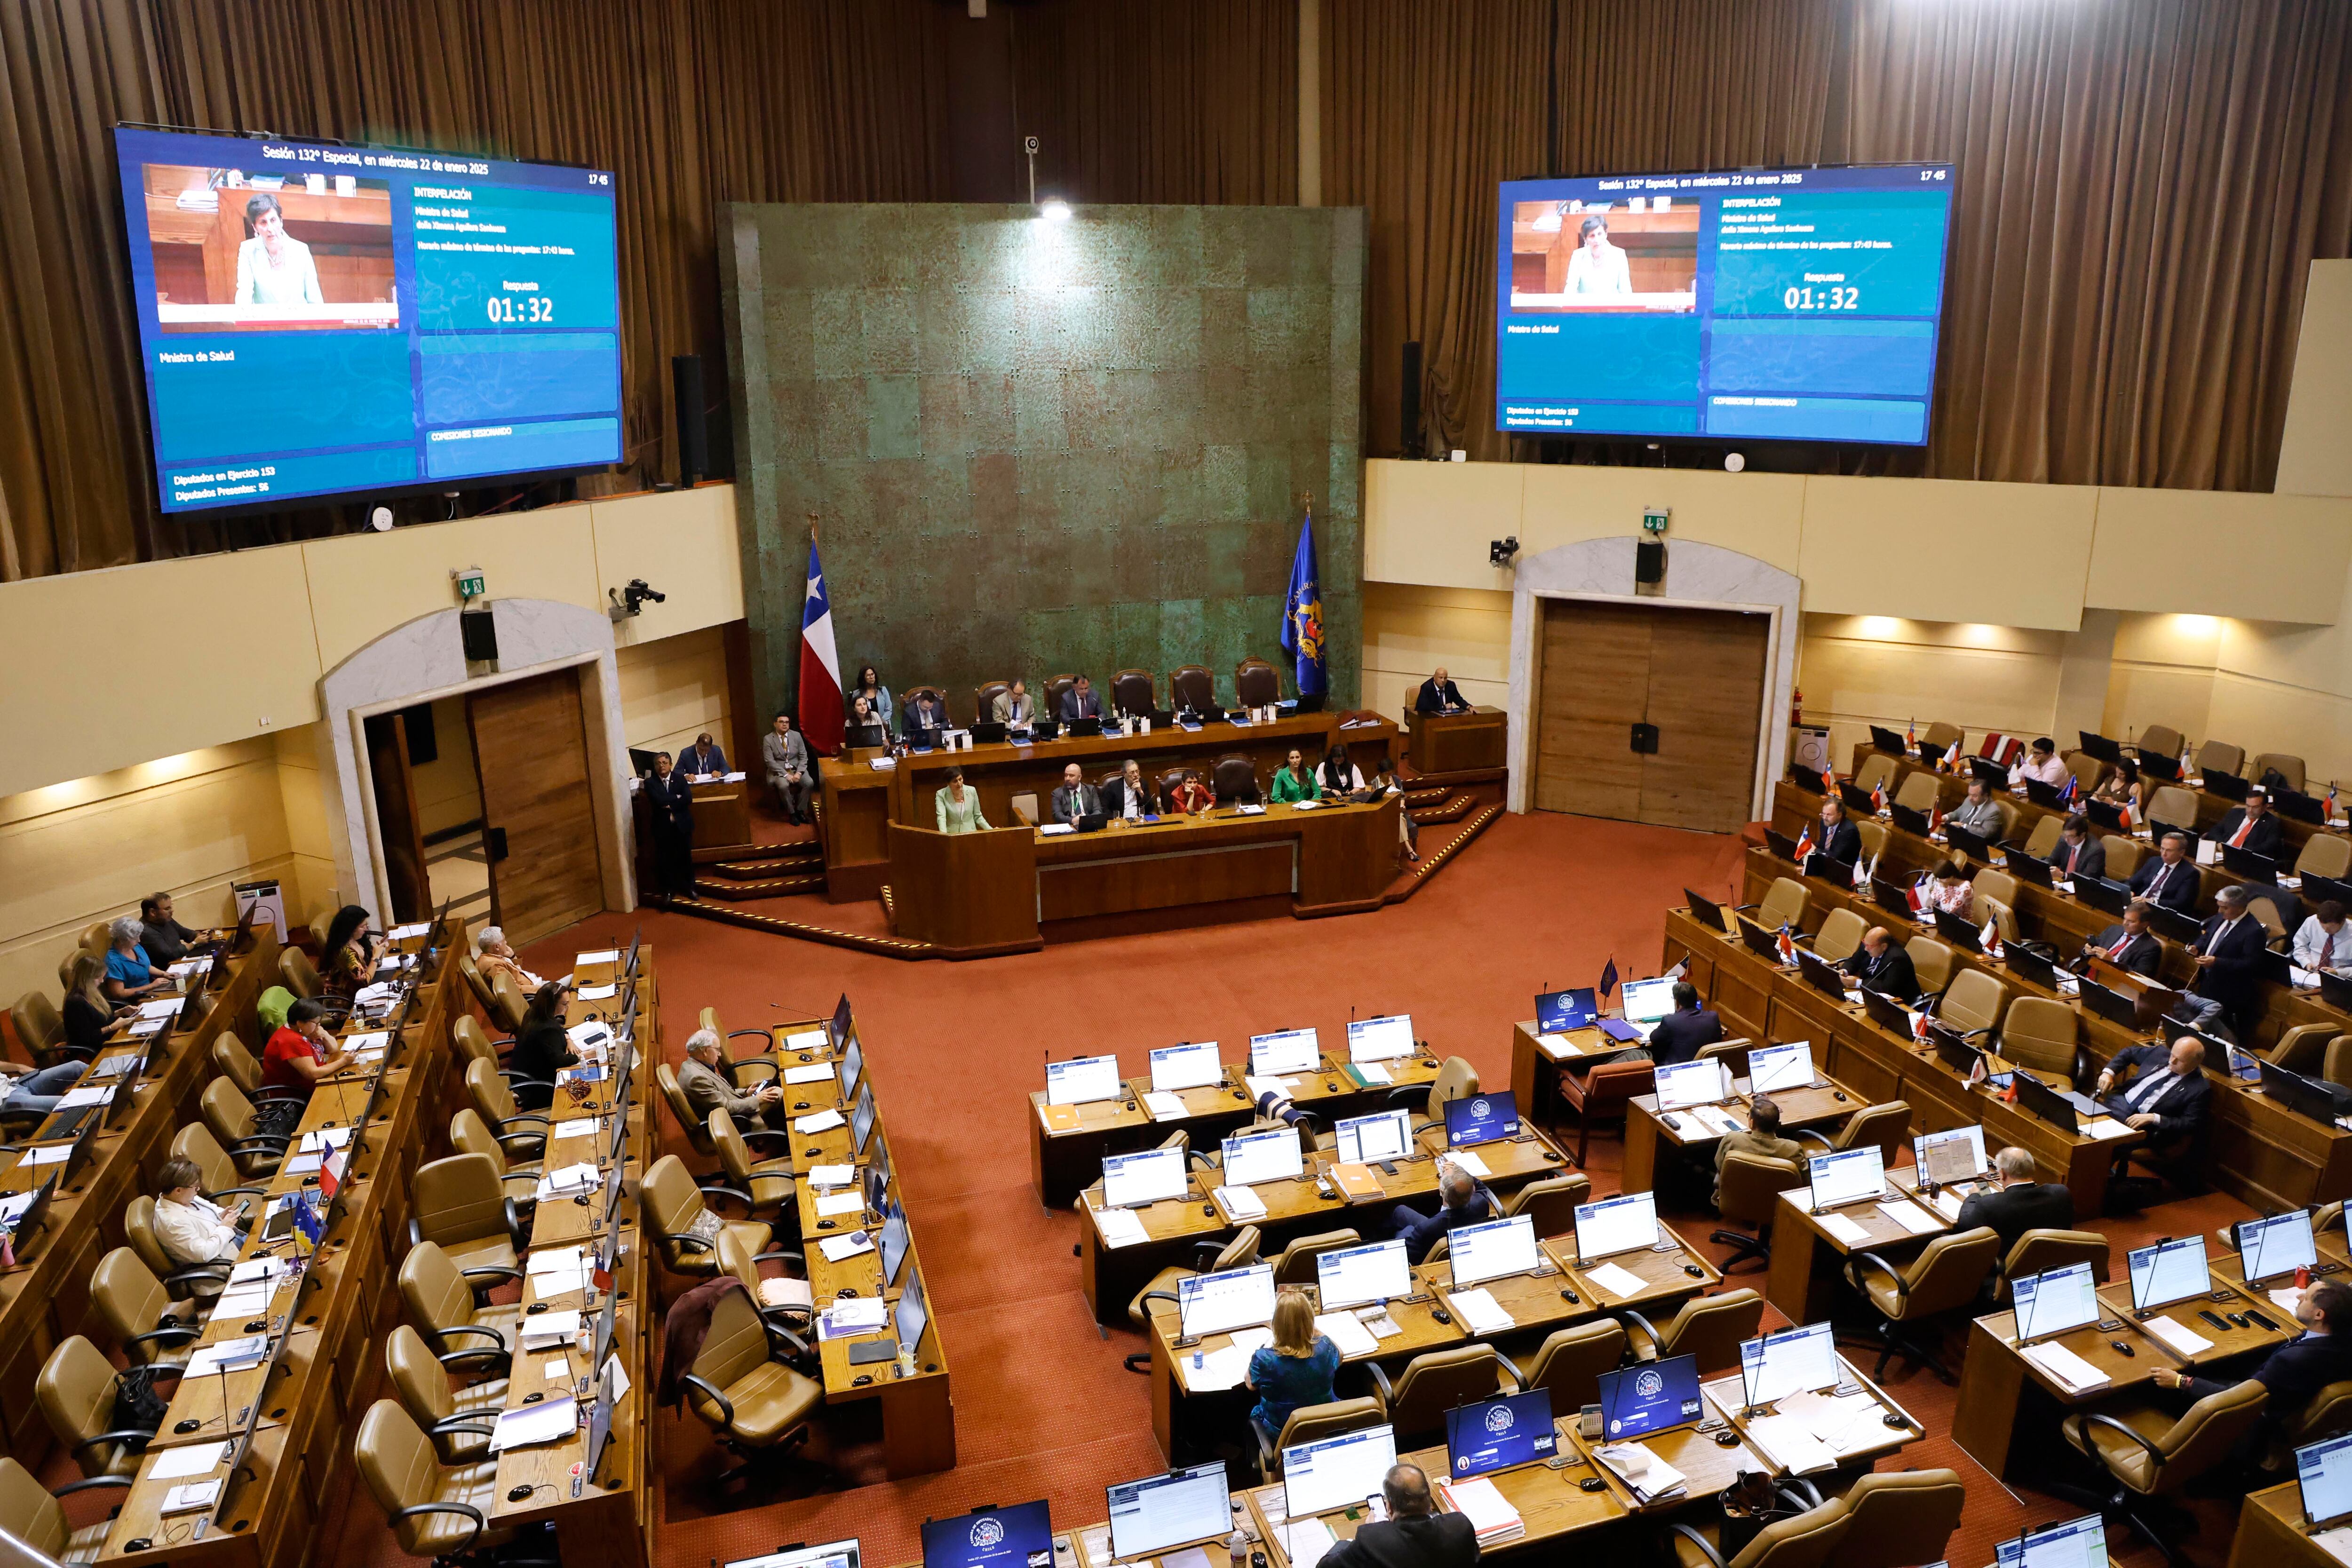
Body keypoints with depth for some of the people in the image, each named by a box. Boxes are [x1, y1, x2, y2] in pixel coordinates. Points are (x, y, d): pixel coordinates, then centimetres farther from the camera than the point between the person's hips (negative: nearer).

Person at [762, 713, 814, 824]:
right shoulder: (768, 739, -6)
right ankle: (791, 813, -14)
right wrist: (786, 775, -21)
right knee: (783, 786, -34)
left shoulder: (797, 735, 2)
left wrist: (799, 773, -15)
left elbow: (804, 756, 2)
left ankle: (800, 811, -9)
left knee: (810, 783, -25)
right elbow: (770, 761, -12)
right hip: (778, 771, -3)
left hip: (796, 768, 3)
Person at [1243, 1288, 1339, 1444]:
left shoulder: (1264, 1359, -30)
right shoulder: (1325, 1348, -23)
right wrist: (1311, 1330, 11)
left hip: (1281, 1435, -3)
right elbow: (1339, 1354, 3)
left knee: (1254, 1413, 29)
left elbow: (1251, 1384, -7)